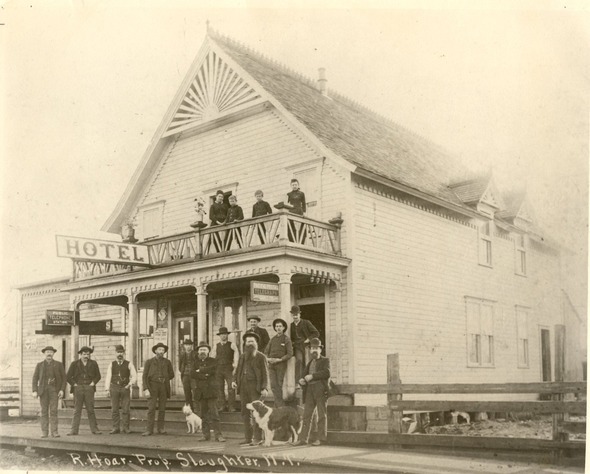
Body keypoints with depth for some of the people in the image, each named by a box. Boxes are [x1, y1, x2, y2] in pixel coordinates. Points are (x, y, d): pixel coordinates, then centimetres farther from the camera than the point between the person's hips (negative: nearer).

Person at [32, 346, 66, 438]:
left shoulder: (59, 365, 4)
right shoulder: (39, 365, 7)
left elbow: (63, 378, 3)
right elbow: (35, 379, 4)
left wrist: (62, 390, -9)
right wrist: (34, 391, -8)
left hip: (54, 390, -1)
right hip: (43, 390, 1)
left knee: (53, 411, -9)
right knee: (44, 411, 0)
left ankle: (54, 432, -9)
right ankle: (44, 432, 5)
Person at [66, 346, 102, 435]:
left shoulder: (93, 364, 8)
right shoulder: (74, 364, 4)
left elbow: (98, 375, 15)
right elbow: (68, 377, 5)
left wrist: (93, 383, 3)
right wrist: (74, 384, -2)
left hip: (89, 389, 1)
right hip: (78, 389, -1)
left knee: (90, 410, 1)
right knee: (77, 410, -1)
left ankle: (94, 429, 6)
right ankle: (74, 430, 2)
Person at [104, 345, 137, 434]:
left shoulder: (129, 364, 4)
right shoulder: (112, 365, 8)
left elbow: (134, 376, 3)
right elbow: (108, 377, 6)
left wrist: (130, 383, -16)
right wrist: (107, 389, -3)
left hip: (125, 388, -1)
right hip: (114, 388, 1)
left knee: (125, 409, -3)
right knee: (114, 409, 2)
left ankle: (125, 428, 3)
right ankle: (116, 428, 8)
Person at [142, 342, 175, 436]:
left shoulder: (167, 362, 9)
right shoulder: (149, 362, 3)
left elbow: (171, 375, 18)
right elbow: (145, 376, -2)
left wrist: (163, 379, 7)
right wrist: (145, 389, -12)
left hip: (164, 387, 2)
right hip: (152, 387, -2)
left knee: (162, 409, 4)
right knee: (151, 408, -8)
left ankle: (161, 428, 12)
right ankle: (149, 430, -7)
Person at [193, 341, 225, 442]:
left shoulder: (212, 361, 7)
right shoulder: (196, 362, 15)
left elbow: (211, 370, -13)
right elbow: (194, 375, 1)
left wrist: (200, 371, -5)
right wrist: (204, 375, -12)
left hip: (211, 390, -3)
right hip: (200, 391, 4)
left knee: (214, 413, -10)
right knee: (204, 414, 6)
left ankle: (218, 435, -11)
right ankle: (206, 435, 12)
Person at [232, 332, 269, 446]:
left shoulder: (261, 357, 3)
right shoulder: (242, 357, 18)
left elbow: (265, 374, -2)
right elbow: (238, 371, 20)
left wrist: (265, 388, -12)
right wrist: (234, 381, 1)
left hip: (255, 388, -5)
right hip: (243, 388, 5)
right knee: (245, 413, 5)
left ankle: (257, 438, -4)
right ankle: (248, 437, 11)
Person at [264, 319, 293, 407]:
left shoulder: (286, 339, 1)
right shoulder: (273, 339, 14)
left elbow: (290, 354, -5)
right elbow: (266, 352, 16)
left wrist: (279, 359, -14)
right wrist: (267, 358, -5)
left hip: (281, 365, -4)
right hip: (271, 365, 4)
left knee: (279, 385, -3)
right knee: (273, 385, -4)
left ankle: (279, 404, 5)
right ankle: (280, 404, 0)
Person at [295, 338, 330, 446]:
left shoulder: (325, 360, 7)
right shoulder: (309, 363, 23)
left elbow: (327, 373, -10)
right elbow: (305, 375, 23)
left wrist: (312, 376, -16)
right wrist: (301, 380, -1)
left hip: (321, 390, -5)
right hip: (309, 390, 5)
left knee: (322, 415, -2)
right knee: (306, 415, 1)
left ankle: (321, 438, 1)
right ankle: (303, 439, 1)